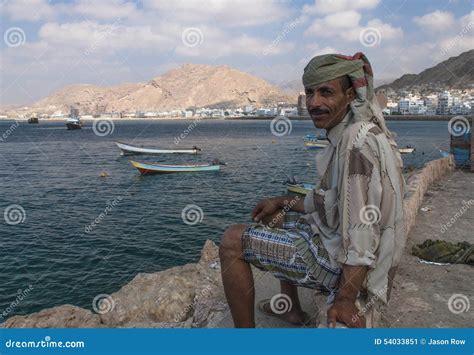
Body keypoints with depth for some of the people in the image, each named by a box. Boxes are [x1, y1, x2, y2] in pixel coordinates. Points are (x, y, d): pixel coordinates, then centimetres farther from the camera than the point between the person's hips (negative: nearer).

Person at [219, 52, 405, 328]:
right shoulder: (348, 134, 7)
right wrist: (285, 202, 15)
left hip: (340, 262, -10)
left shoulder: (356, 143, -25)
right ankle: (292, 309, 33)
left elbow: (363, 233, -28)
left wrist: (345, 298, -26)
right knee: (277, 217, 30)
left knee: (232, 241, -10)